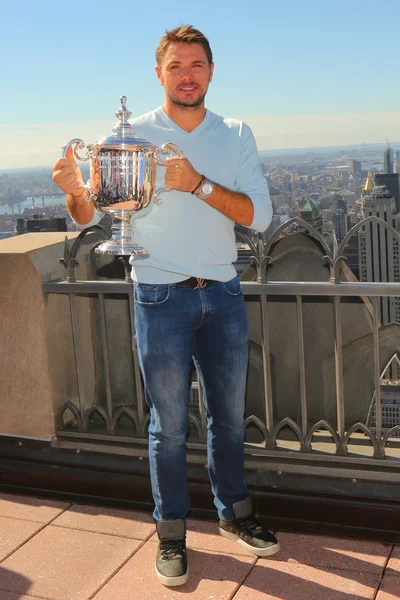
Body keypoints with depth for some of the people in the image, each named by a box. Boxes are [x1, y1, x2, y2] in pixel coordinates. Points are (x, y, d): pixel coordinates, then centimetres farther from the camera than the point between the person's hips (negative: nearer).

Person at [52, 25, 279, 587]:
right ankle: (172, 534, 25)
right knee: (169, 424, 6)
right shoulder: (133, 134, -3)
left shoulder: (236, 135, 3)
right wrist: (76, 190, -29)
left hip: (223, 293, 3)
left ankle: (234, 513, 36)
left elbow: (259, 215, -7)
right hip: (161, 298, -3)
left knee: (229, 415, 15)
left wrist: (197, 183, -21)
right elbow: (92, 215, -6)